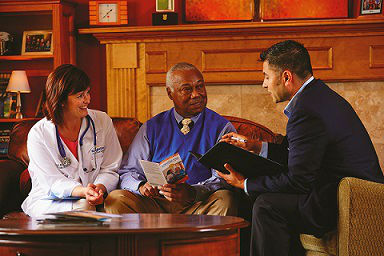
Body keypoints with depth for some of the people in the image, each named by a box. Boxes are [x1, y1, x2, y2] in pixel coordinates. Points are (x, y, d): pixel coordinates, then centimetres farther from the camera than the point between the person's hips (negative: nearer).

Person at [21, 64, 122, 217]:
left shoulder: (103, 121, 1)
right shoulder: (38, 134, -8)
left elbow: (110, 170, 2)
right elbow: (52, 182, -12)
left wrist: (100, 188, -23)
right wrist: (83, 191, -32)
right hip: (49, 201, -4)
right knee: (83, 207, -36)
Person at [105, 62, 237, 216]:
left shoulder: (221, 127, 6)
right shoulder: (152, 127, 14)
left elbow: (223, 179, -5)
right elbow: (128, 172, 13)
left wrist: (192, 193, -26)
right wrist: (141, 186, -13)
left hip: (198, 206, -2)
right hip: (155, 204, 2)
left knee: (225, 200, -33)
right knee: (115, 199, -23)